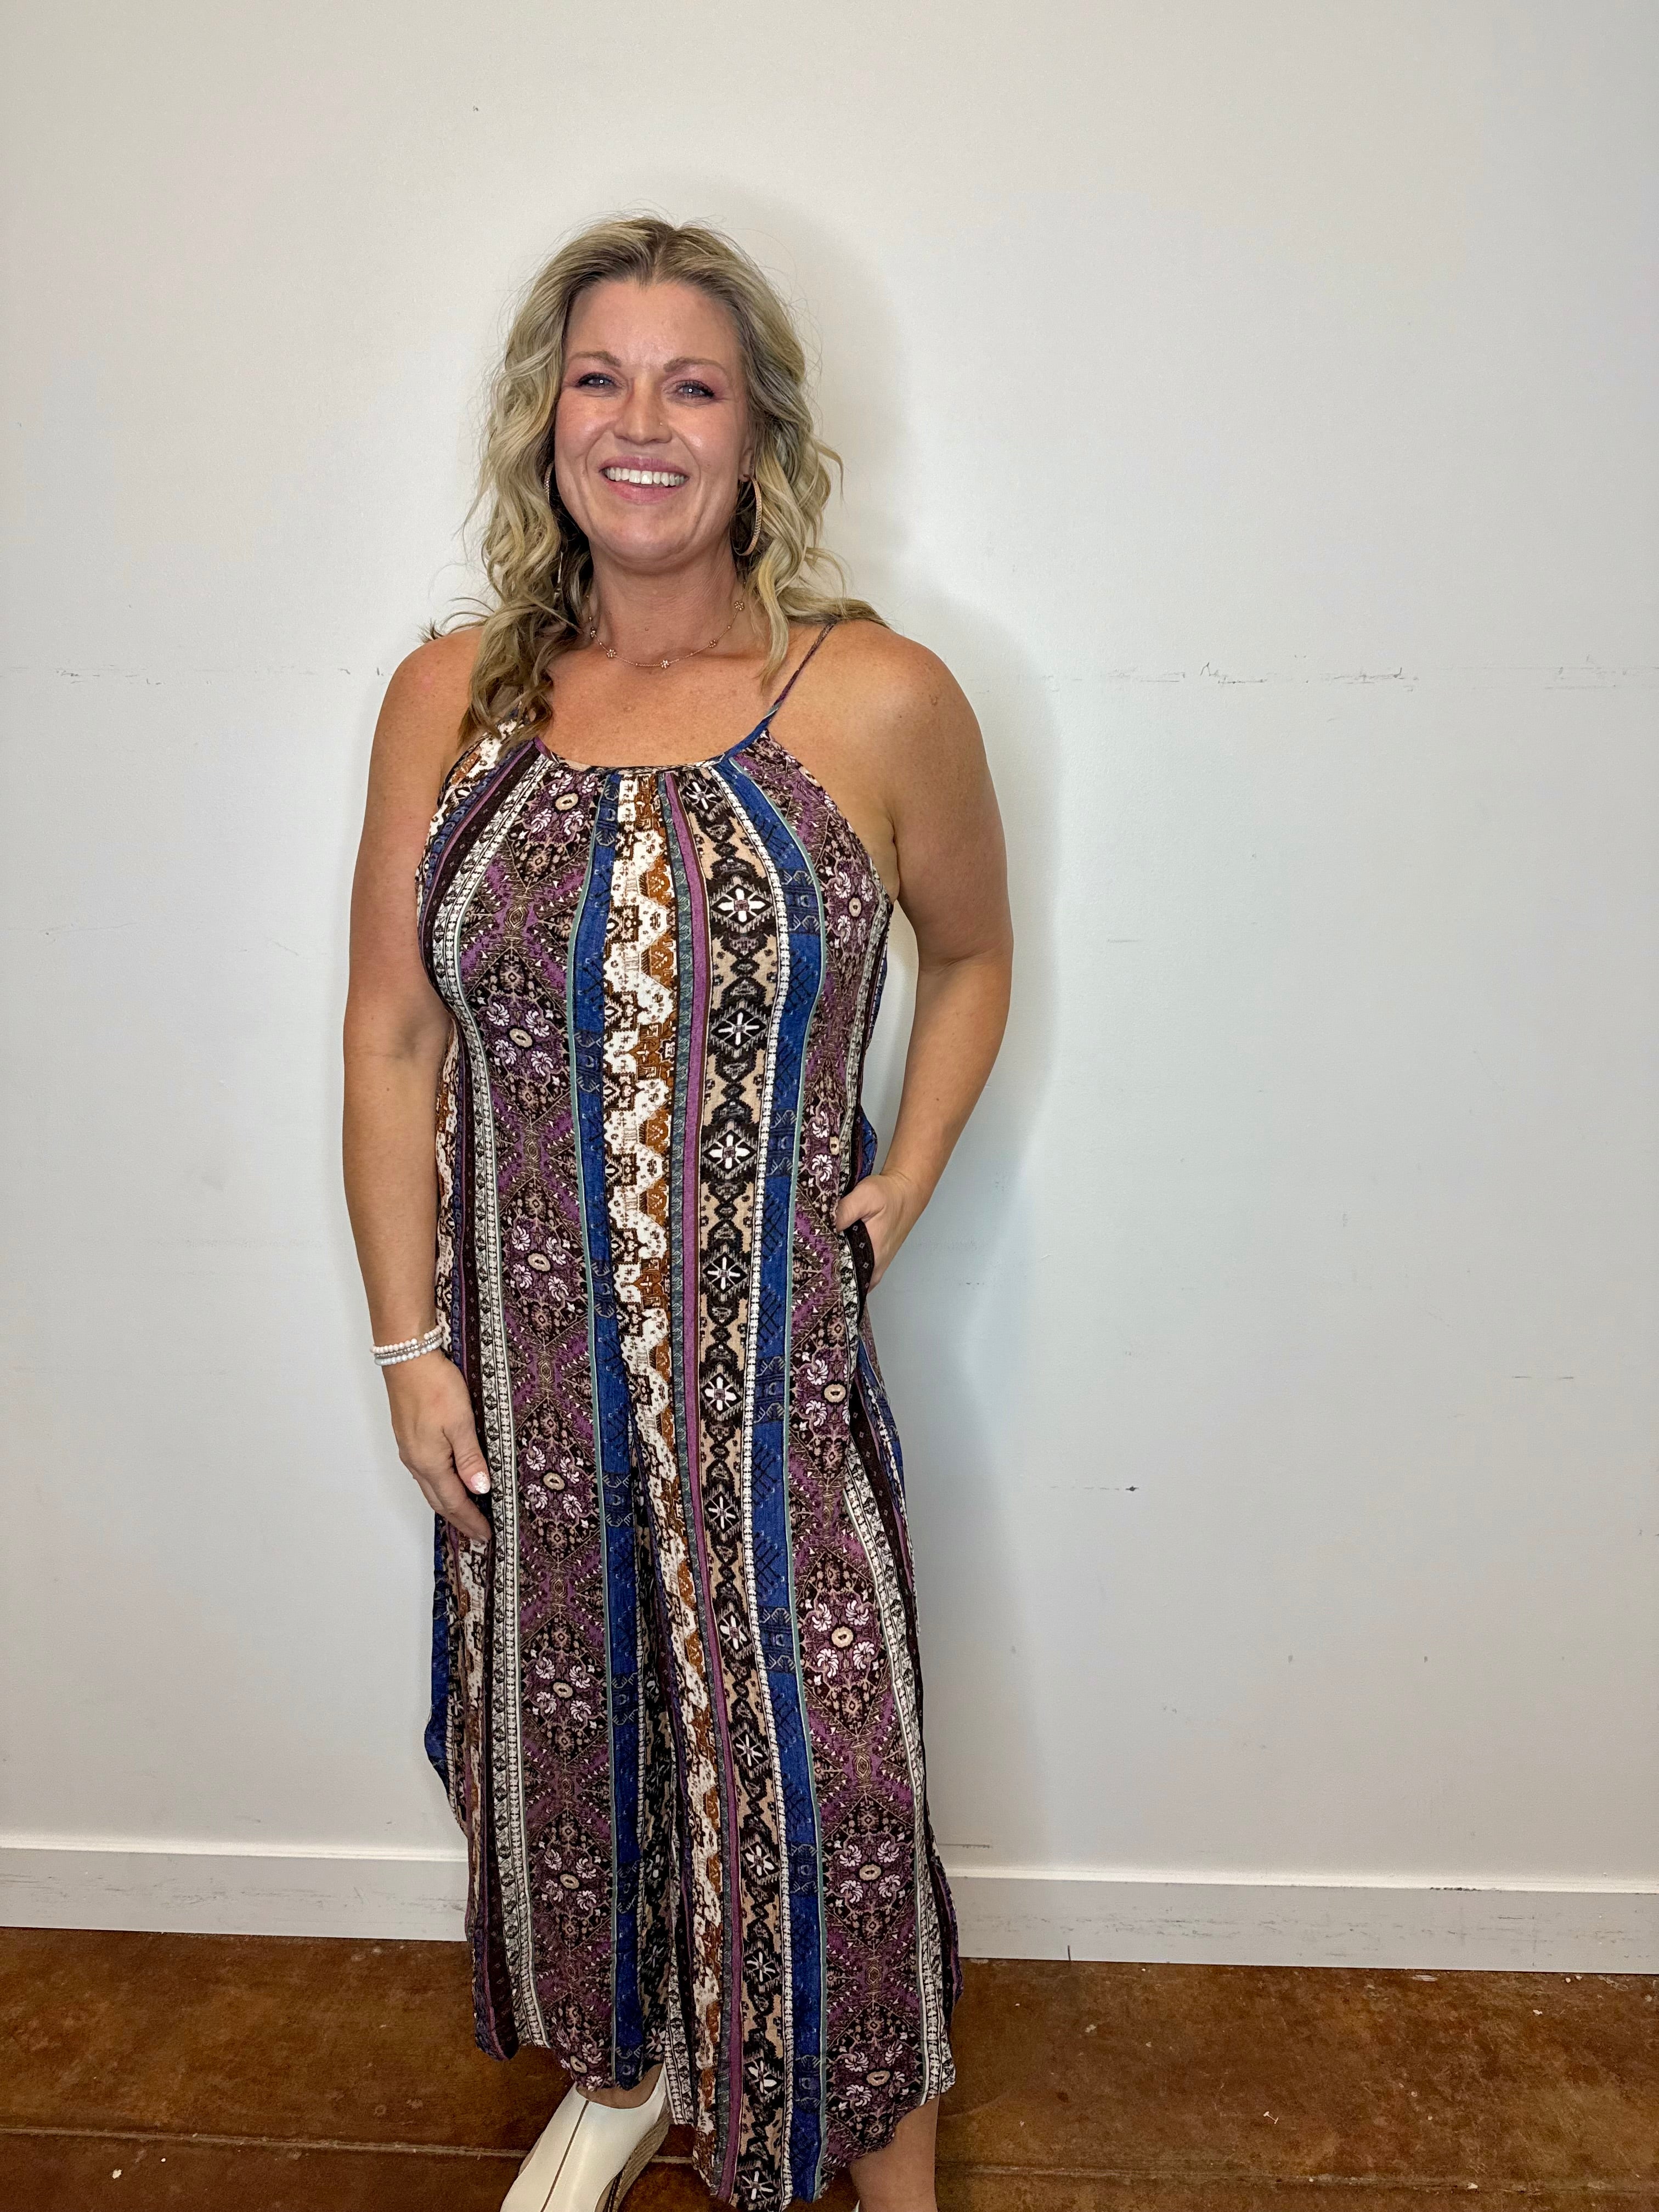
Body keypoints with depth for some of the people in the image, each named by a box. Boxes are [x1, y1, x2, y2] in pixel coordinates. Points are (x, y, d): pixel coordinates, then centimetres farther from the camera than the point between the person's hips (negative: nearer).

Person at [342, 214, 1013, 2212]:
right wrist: (409, 1339, -1)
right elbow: (392, 1031, 1)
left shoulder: (877, 702, -6)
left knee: (819, 1765, 7)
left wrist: (906, 1185, -3)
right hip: (525, 1361, 3)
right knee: (562, 1738, 20)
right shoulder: (450, 699, 0)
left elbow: (971, 950, 9)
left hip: (778, 1361, -2)